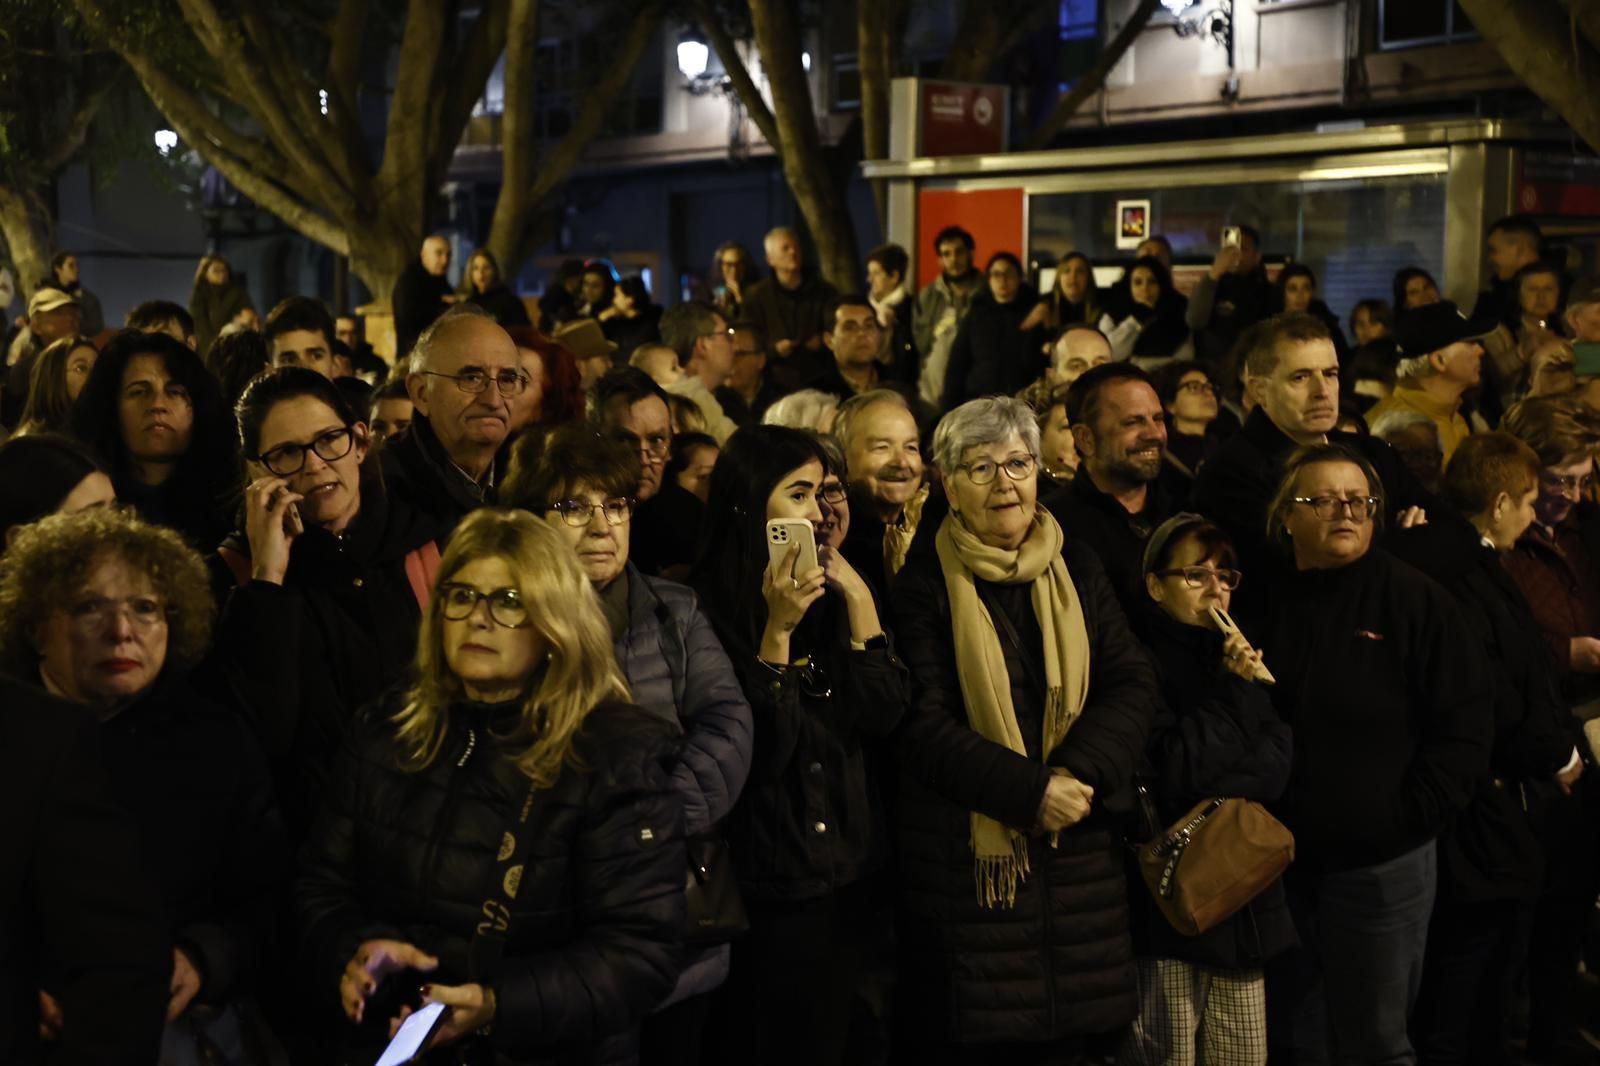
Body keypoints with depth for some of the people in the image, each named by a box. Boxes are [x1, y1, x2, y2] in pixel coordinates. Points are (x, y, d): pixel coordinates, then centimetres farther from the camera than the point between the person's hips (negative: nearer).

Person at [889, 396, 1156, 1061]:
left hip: (1076, 854, 4)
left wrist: (1079, 772, -14)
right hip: (966, 861, -4)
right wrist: (1031, 791, -19)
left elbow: (1132, 683, 3)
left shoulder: (1075, 570, 10)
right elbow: (921, 727, -11)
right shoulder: (922, 582, -4)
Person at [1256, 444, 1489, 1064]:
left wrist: (1411, 815, -11)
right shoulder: (1266, 604, 5)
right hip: (1282, 859, 4)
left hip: (1382, 863, -3)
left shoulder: (1415, 600, -6)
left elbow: (1465, 725, -6)